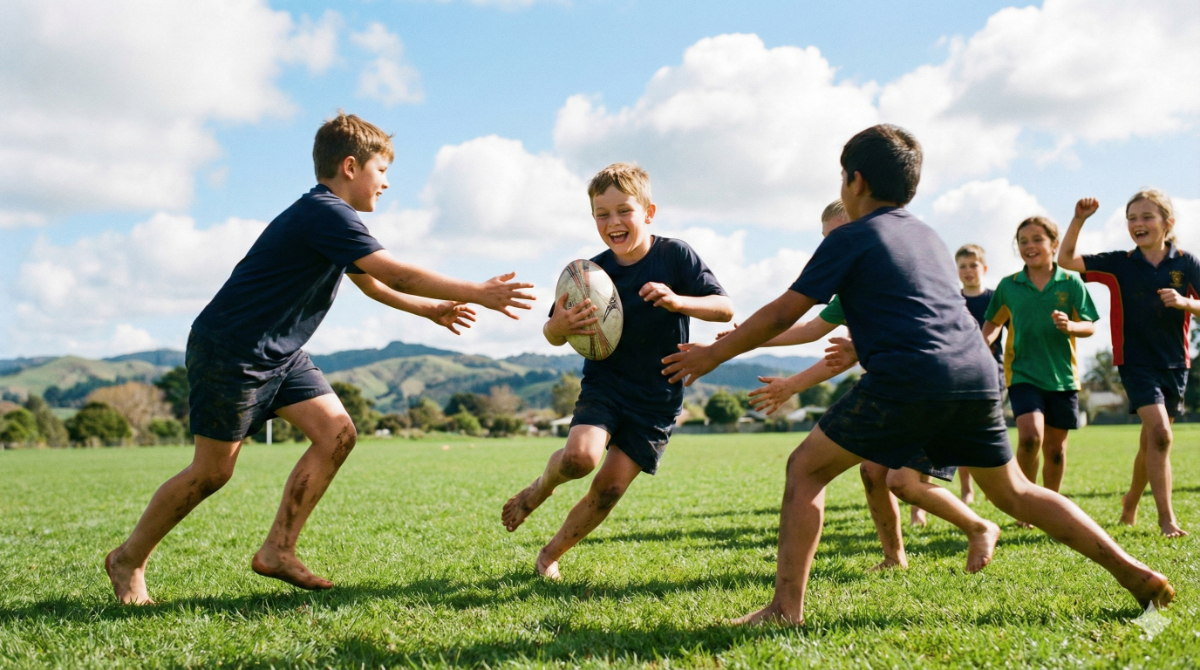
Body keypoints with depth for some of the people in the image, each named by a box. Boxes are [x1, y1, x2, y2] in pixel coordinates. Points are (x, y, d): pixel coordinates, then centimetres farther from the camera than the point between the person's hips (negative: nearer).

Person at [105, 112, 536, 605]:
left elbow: (371, 283, 25)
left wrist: (431, 310, 16)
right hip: (228, 349, -10)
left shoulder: (331, 217, 12)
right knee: (212, 471, -2)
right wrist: (479, 294, -22)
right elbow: (396, 274, -25)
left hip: (279, 353, 10)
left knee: (337, 433, -2)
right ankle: (128, 559, 18)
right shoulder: (326, 213, -20)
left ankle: (277, 551, 4)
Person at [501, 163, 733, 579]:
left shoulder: (675, 255, -9)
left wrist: (678, 301, -30)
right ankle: (539, 487, 9)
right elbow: (553, 337, 1)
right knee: (579, 457, -26)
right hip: (604, 384, 0)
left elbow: (725, 308, -12)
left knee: (609, 488, -3)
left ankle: (551, 554, 19)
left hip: (657, 398, 0)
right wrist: (560, 325, -24)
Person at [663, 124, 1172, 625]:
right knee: (1014, 492, 23)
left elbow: (783, 313, 5)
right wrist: (861, 346, 53)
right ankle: (1136, 574, 23)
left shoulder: (850, 238, 6)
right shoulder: (928, 236, 26)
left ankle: (786, 608, -2)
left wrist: (713, 354, 14)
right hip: (978, 375, 7)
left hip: (909, 380, -7)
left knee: (805, 469, 3)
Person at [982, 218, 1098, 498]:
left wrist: (1070, 326, -22)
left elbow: (1090, 327, -1)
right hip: (1023, 374, -1)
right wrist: (984, 343, -4)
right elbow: (993, 322, 15)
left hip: (1062, 376, 1)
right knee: (1030, 435, -21)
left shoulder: (1071, 283, 0)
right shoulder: (1008, 285, 2)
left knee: (1055, 448, 9)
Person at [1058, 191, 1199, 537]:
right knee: (1159, 433, -19)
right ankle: (1166, 517, -14)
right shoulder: (1120, 263, -2)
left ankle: (1131, 502, 35)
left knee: (1151, 442, 12)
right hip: (1136, 361, -2)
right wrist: (1079, 219, -18)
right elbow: (1066, 260, -7)